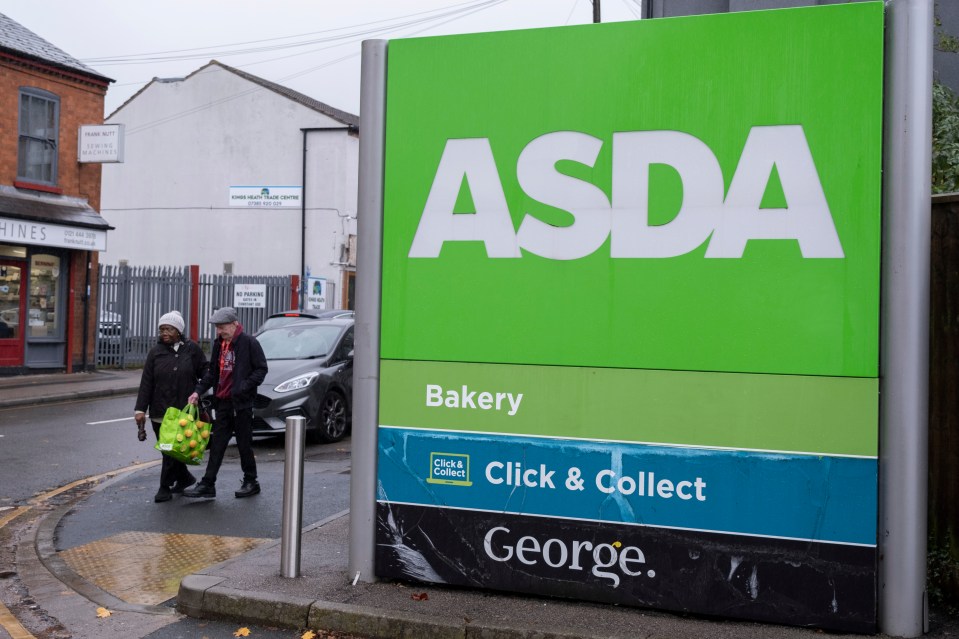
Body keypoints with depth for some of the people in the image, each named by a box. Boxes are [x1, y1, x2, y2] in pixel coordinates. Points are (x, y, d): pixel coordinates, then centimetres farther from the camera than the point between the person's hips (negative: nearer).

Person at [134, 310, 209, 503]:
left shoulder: (192, 349, 1)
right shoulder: (155, 353, 5)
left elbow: (205, 373, 6)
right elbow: (146, 383, 2)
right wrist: (140, 409, -2)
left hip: (184, 410, -3)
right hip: (159, 411, 3)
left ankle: (165, 487, 7)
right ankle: (184, 478, 31)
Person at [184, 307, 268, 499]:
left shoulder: (249, 343, -11)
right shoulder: (218, 343, 10)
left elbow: (261, 369, -9)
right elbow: (212, 372, 16)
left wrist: (245, 386, -19)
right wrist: (198, 391, 5)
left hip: (241, 403, -6)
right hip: (222, 402, 6)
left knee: (244, 444, 4)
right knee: (217, 444, 6)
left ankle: (251, 482, 18)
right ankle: (207, 485, 8)